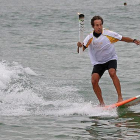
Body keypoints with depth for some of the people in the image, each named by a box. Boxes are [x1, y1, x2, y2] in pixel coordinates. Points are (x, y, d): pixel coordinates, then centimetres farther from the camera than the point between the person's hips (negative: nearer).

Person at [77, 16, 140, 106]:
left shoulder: (108, 34, -13)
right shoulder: (90, 38, -10)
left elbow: (123, 38, -4)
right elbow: (80, 51, -15)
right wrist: (79, 46, -38)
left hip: (111, 59, -2)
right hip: (98, 63, 2)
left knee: (112, 73, -31)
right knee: (94, 81, -16)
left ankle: (120, 98, -31)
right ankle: (102, 103, -2)